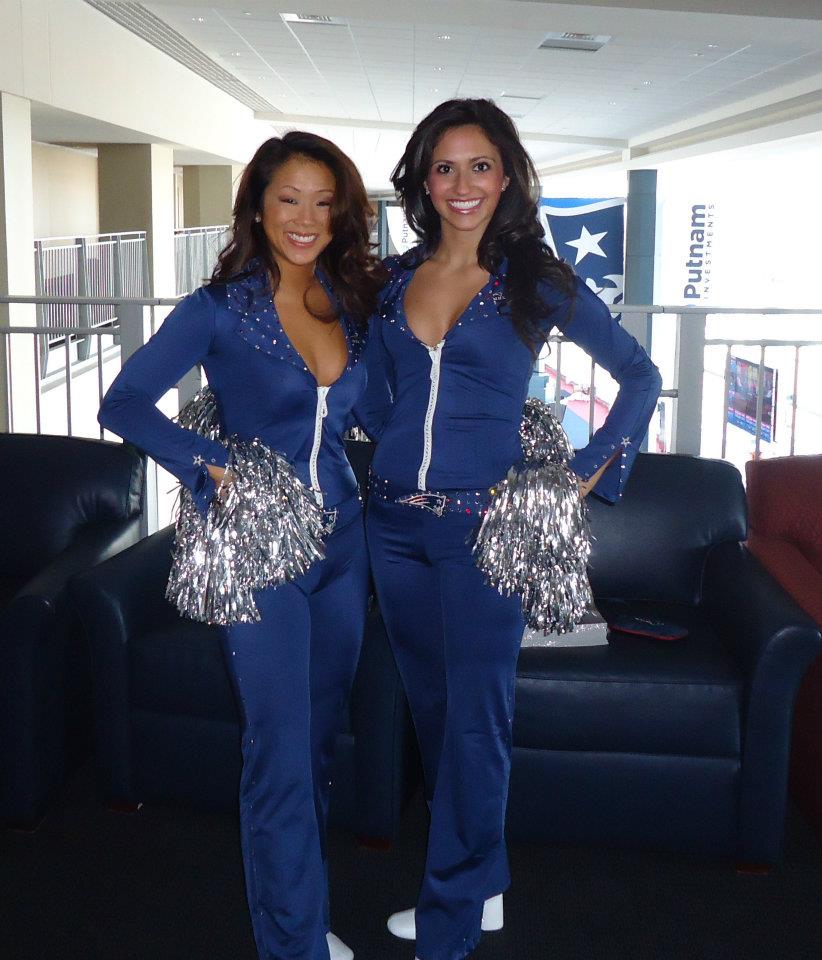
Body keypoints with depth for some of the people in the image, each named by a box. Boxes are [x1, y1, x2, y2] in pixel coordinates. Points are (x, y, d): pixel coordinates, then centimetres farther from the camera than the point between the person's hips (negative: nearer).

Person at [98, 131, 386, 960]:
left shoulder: (355, 302, 6)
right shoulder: (217, 310, -7)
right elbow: (123, 403, -8)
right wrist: (207, 463, -21)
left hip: (342, 541, 5)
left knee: (319, 737, 15)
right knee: (280, 753, -1)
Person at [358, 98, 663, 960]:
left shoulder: (537, 281, -3)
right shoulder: (393, 278, 8)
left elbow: (639, 375, 4)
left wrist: (590, 470, -1)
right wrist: (400, 460, 9)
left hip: (483, 524, -4)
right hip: (395, 521, 5)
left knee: (474, 723, 1)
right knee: (432, 709, 14)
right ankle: (478, 887, 32)